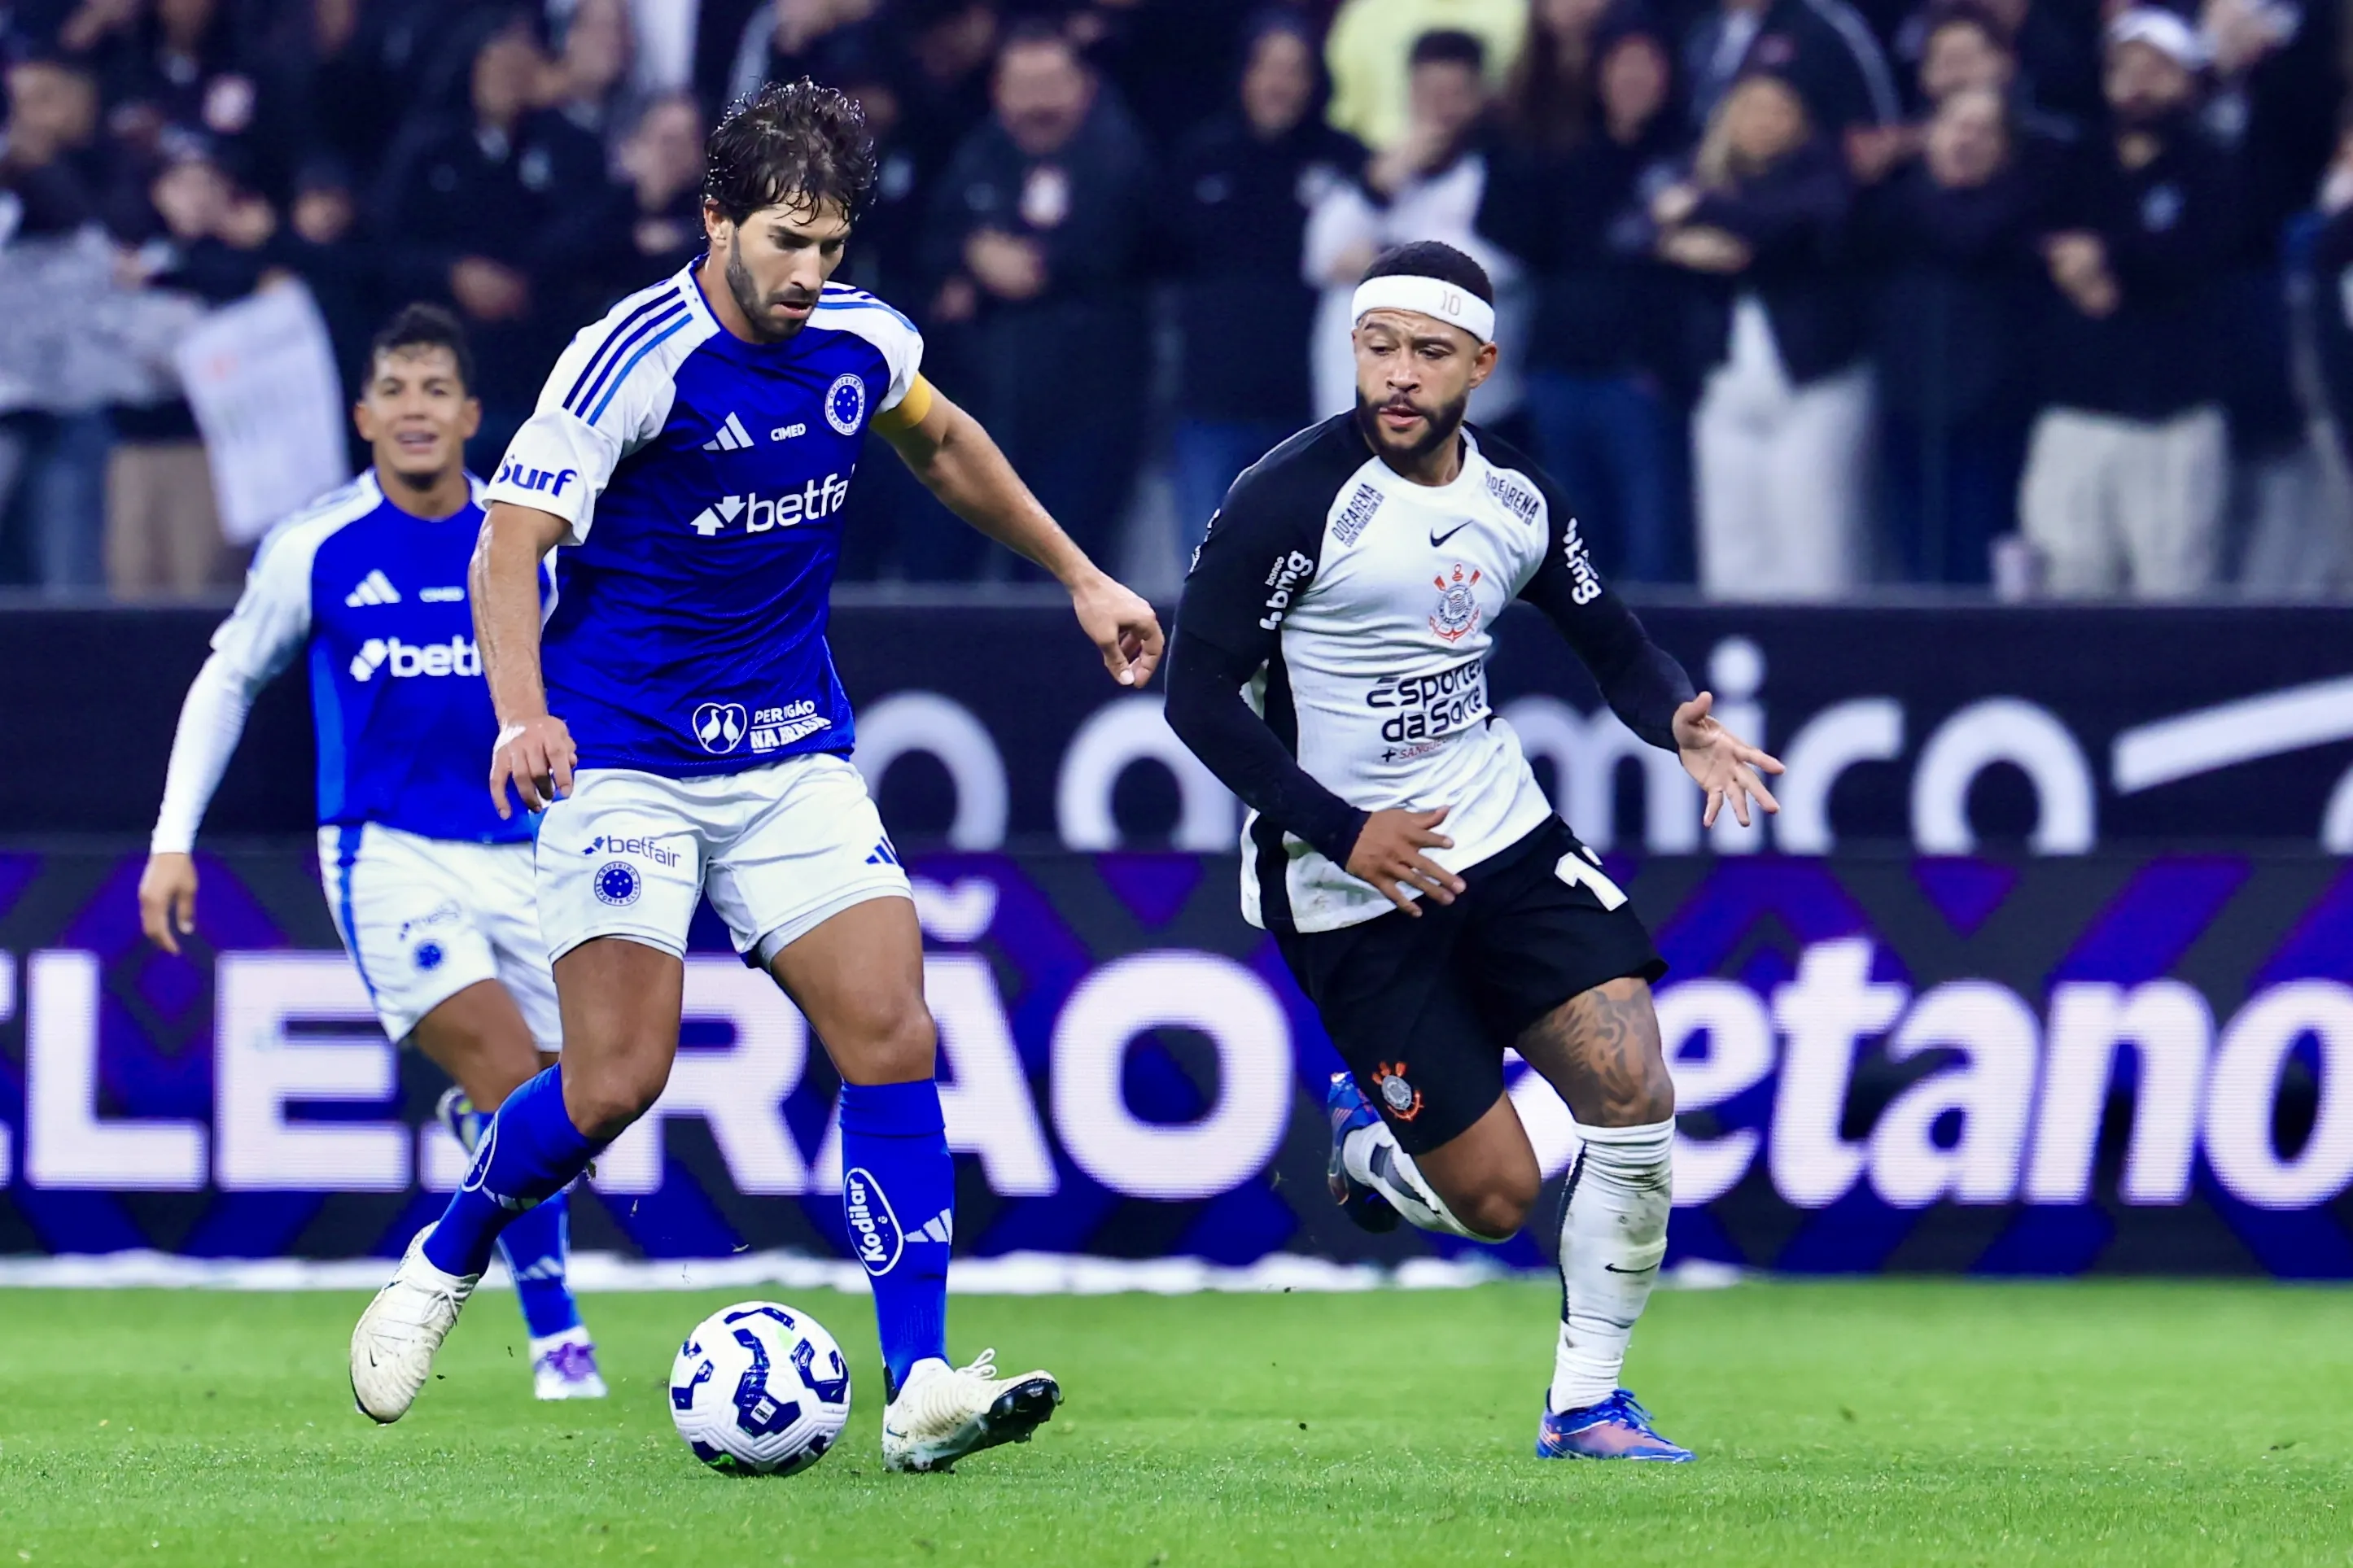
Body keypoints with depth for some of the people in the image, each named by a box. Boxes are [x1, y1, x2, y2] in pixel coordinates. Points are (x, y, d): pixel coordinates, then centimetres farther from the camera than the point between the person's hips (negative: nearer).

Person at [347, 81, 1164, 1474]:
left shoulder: (859, 342, 2)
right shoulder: (636, 359, -16)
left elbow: (945, 446, 25)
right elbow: (511, 545, -18)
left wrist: (1083, 580, 26)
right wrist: (523, 715, -35)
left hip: (793, 755, 5)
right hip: (627, 764, -5)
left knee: (892, 1035, -11)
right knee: (619, 1080, -13)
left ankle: (920, 1387, -12)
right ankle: (438, 1269, 15)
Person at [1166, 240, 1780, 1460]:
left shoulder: (1515, 498, 2)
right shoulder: (1293, 499, -16)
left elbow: (1613, 646, 14)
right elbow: (1199, 696, -15)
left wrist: (1677, 721, -9)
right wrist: (1342, 833, -23)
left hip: (1501, 837, 5)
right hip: (1350, 888, -5)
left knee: (1634, 1092, -13)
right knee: (1495, 1199, -6)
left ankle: (1585, 1405, 3)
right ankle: (1370, 1146, 31)